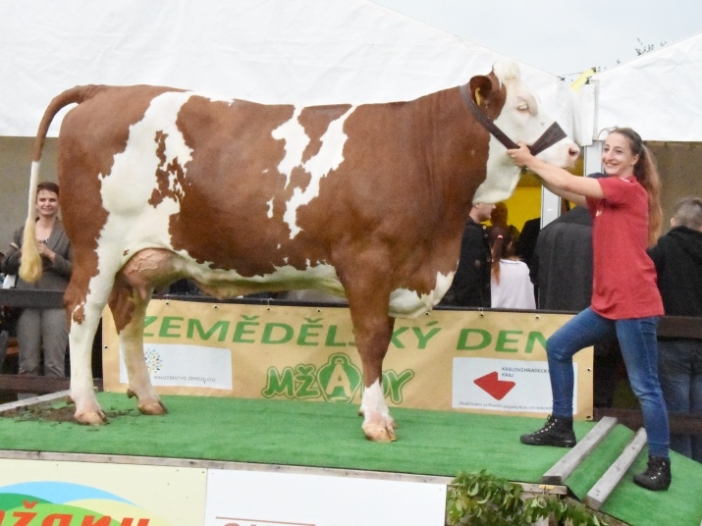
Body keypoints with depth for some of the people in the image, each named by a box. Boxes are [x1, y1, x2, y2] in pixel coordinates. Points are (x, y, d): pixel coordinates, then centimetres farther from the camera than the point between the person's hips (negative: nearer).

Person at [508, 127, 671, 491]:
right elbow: (568, 192, 6)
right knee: (558, 347, 15)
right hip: (606, 303, 9)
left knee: (644, 386, -5)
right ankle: (561, 427, 24)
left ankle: (660, 465, 1)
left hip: (634, 305, -9)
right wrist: (533, 166, -7)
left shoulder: (629, 189, -11)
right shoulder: (606, 195, 15)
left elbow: (571, 184, -15)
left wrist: (530, 161, -6)